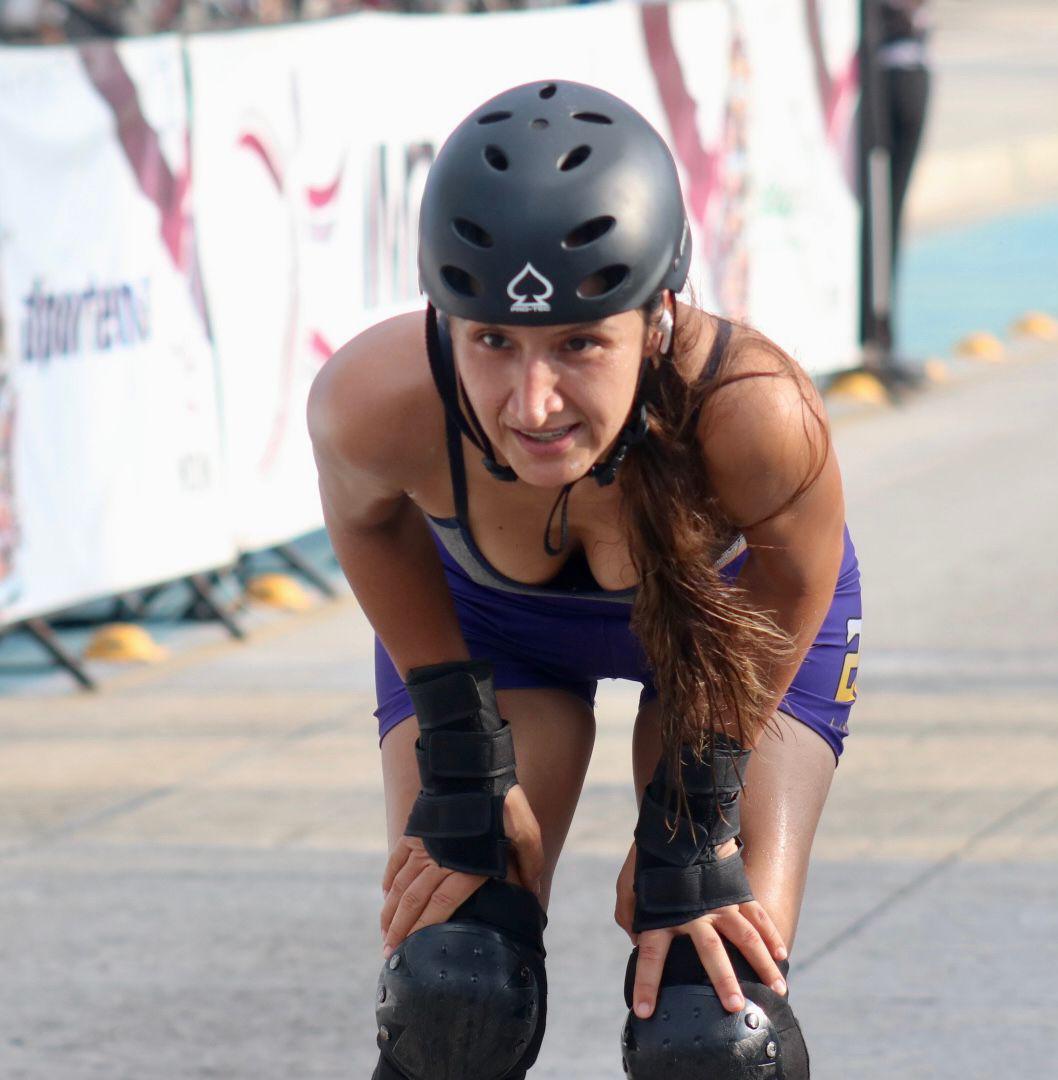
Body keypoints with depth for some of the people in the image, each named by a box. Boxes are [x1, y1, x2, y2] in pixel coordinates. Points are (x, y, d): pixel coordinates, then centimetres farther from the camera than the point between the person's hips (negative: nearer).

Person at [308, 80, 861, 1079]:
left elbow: (790, 580, -19)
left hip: (720, 608, -1)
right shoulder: (374, 400, -40)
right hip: (487, 617, 1)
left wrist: (692, 817, -14)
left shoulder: (752, 412, -44)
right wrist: (461, 765, -11)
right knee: (451, 996, -14)